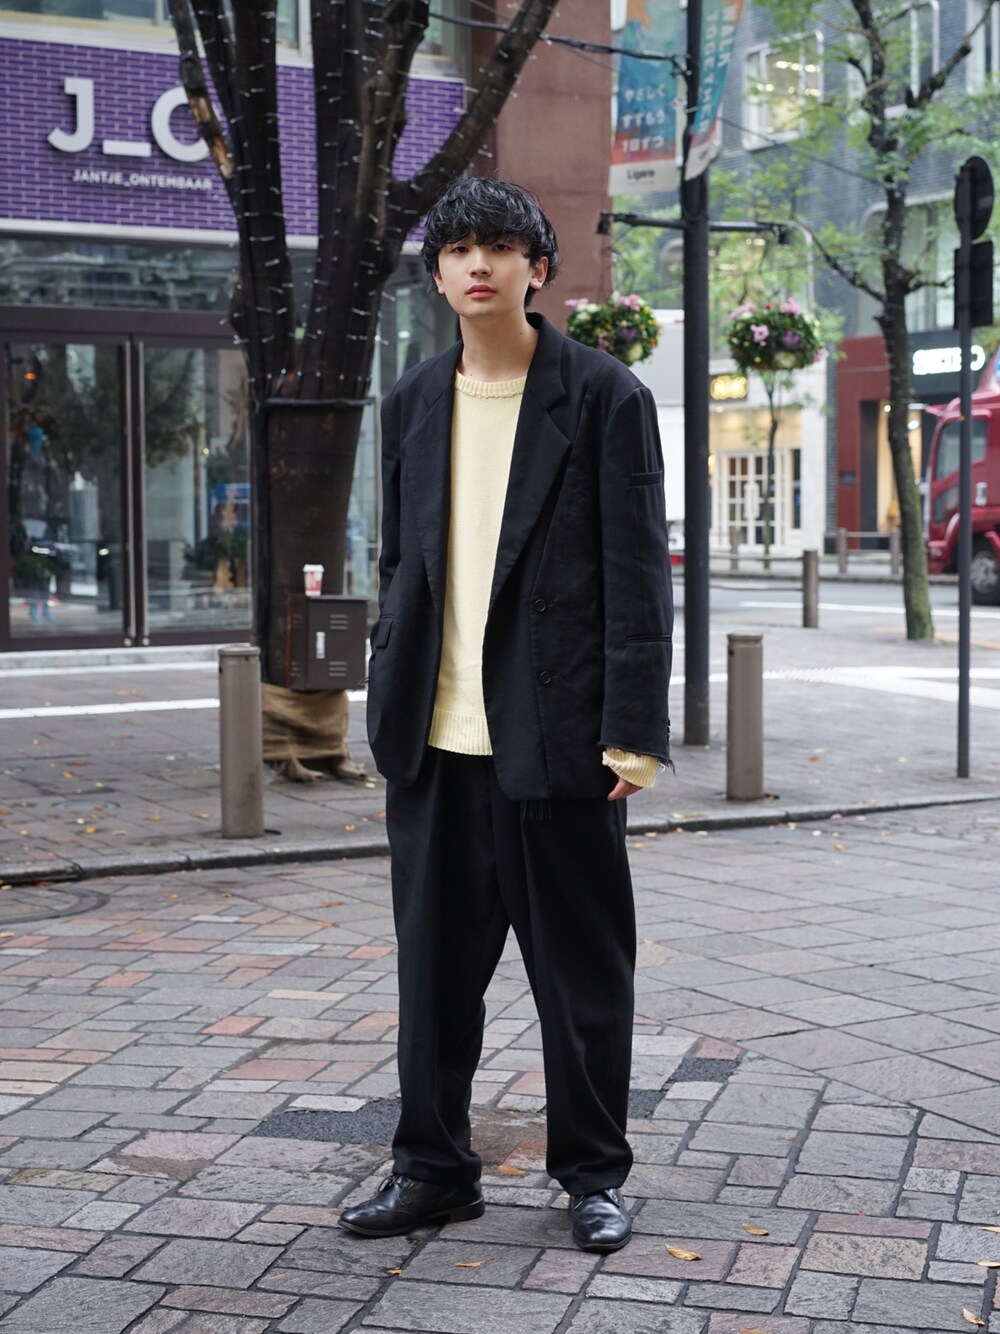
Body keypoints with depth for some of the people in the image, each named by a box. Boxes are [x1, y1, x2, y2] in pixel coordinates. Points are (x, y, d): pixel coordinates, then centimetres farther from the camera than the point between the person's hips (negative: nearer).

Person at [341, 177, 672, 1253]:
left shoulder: (603, 396, -2)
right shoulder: (413, 404, 12)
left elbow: (637, 570, -6)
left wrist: (634, 727, -12)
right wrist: (390, 708, 11)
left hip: (555, 735, -4)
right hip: (436, 737, 4)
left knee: (581, 962, 7)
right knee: (435, 961, 11)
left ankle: (593, 1173, 22)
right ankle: (432, 1166, 25)